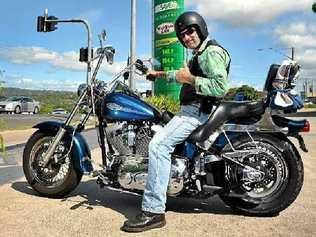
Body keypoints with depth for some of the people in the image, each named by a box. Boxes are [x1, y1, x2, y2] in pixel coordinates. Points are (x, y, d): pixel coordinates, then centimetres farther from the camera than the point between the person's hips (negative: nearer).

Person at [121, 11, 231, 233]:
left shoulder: (212, 52, -10)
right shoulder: (200, 54, 24)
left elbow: (221, 87, -24)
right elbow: (183, 74, 41)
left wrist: (190, 79, -18)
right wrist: (160, 74, 40)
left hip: (197, 111, -12)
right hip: (190, 109, 12)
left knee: (159, 144, -27)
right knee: (156, 136, 25)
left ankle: (154, 211, -27)